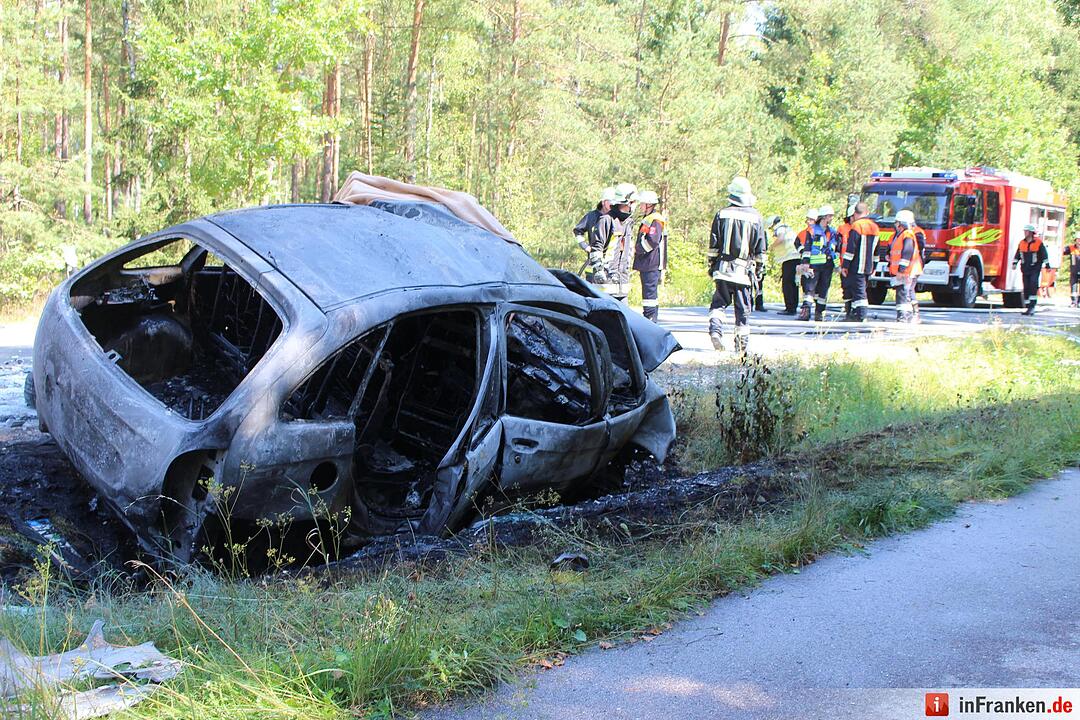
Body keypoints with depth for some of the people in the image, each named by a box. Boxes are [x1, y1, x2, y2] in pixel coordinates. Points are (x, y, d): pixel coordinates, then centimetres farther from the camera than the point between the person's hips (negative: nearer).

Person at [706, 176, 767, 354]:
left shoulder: (722, 214, 0)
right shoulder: (756, 216, 1)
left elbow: (713, 244, 2)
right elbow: (761, 248, 4)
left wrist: (711, 265, 11)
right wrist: (759, 269, 12)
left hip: (723, 268, 0)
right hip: (743, 270, 0)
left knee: (719, 302, 10)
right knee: (742, 308, 6)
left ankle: (715, 328, -14)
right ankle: (742, 343, 8)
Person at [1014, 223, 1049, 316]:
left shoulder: (1038, 242, -2)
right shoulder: (1022, 243, 10)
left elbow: (1044, 255, 0)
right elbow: (1017, 254, 18)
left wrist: (1047, 265, -3)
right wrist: (1015, 263, 7)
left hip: (1035, 268, -5)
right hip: (1025, 269, 5)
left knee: (1033, 285, -18)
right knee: (1026, 288, 4)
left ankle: (1032, 306, -19)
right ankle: (1029, 308, 11)